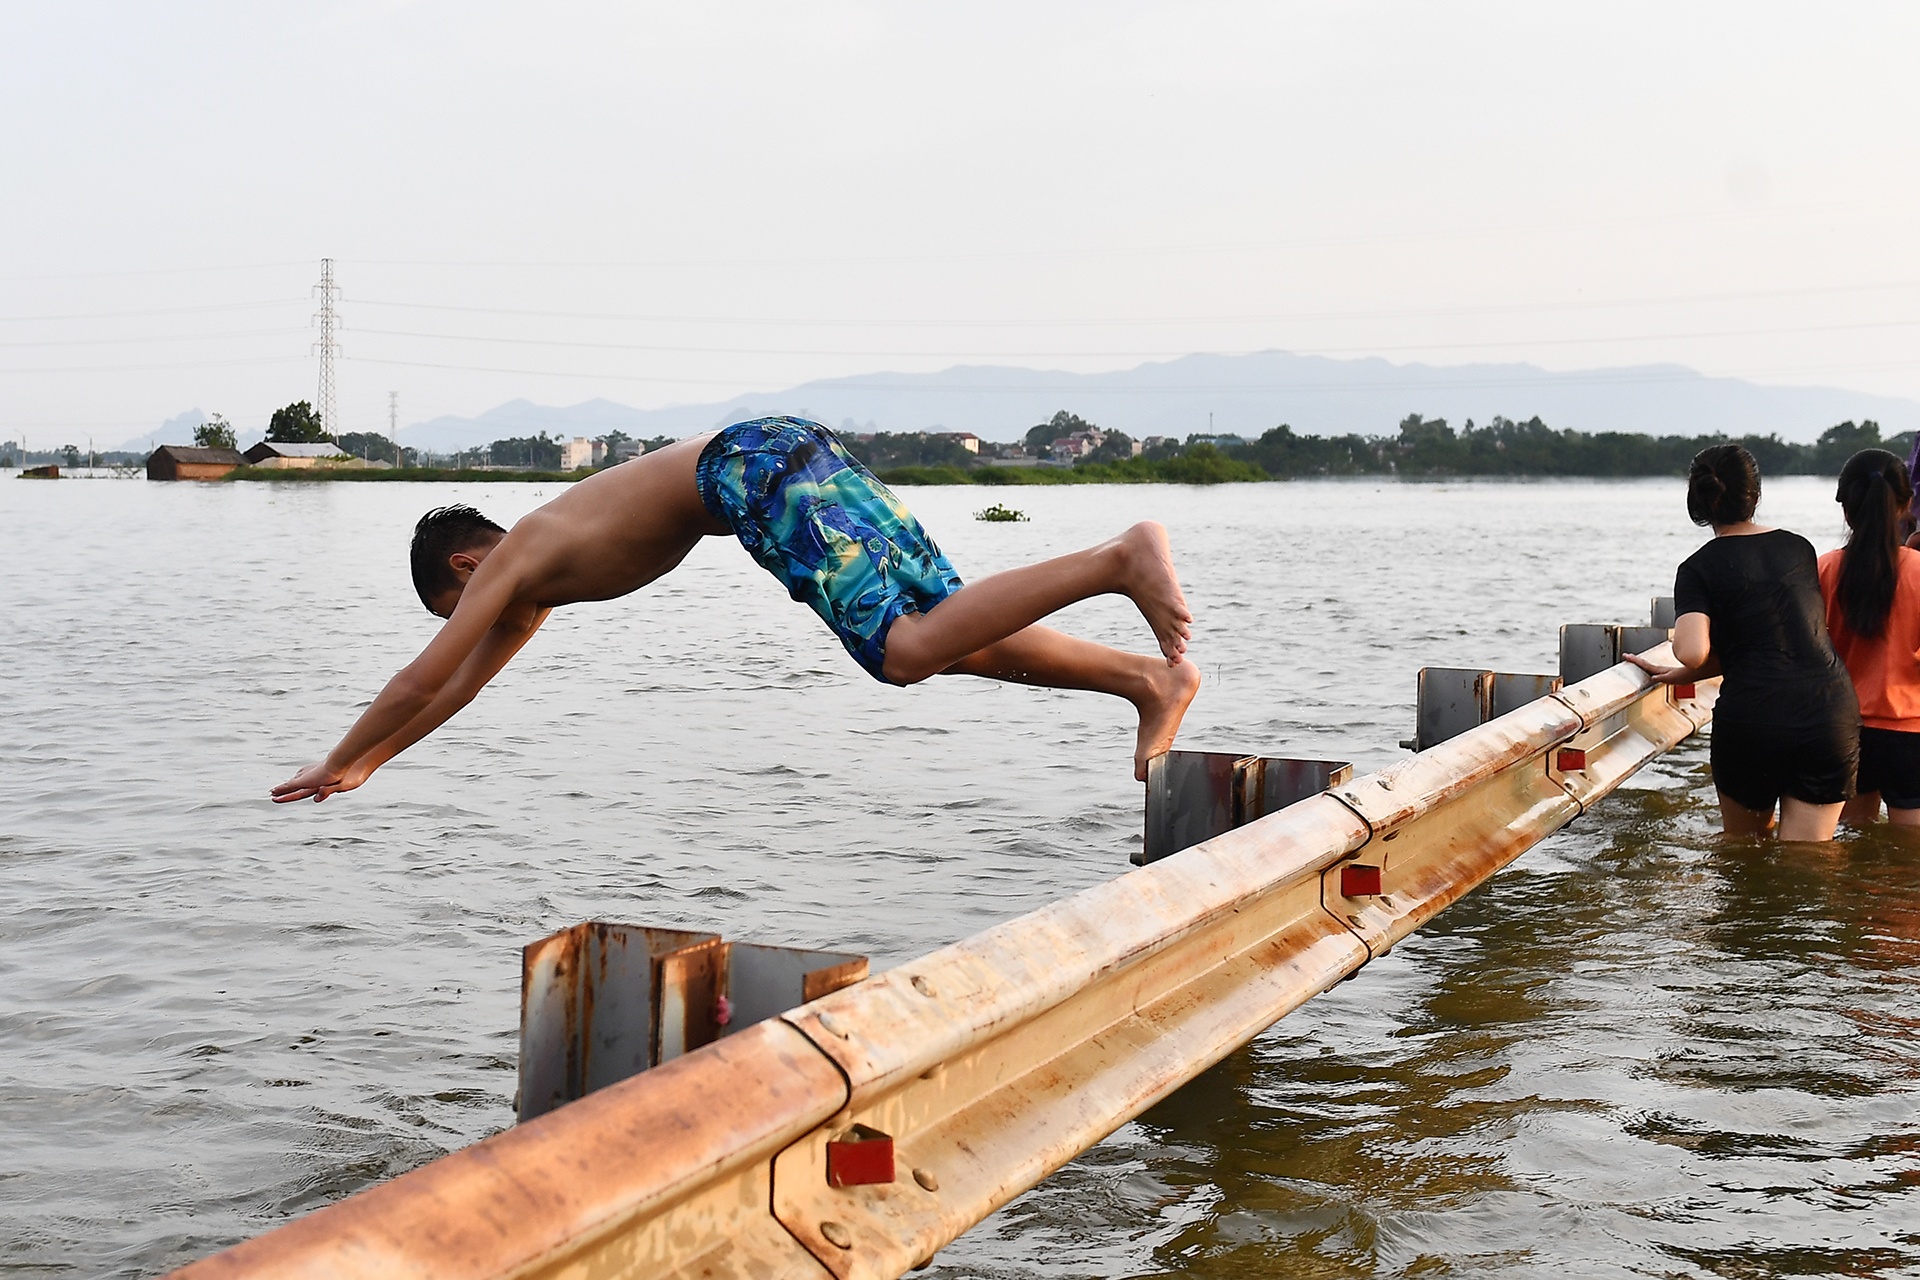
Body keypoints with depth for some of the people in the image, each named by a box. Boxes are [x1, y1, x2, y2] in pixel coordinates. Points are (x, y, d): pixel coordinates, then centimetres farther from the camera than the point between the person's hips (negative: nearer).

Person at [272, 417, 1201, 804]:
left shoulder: (514, 560, 5)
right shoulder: (535, 585, 29)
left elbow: (416, 684, 8)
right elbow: (461, 683, 40)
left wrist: (334, 763, 22)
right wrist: (367, 767, 46)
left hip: (758, 472, -9)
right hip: (793, 457, 9)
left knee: (907, 649, -22)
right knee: (953, 638, 4)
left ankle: (1122, 559, -29)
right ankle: (1152, 678, -3)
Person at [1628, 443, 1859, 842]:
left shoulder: (1699, 568, -3)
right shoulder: (1799, 548, 13)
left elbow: (1694, 653, -20)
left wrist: (1679, 640, 5)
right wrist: (1680, 676, 21)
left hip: (1752, 722, -3)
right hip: (1832, 715, 3)